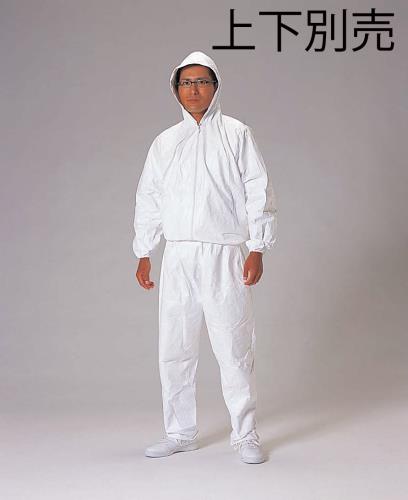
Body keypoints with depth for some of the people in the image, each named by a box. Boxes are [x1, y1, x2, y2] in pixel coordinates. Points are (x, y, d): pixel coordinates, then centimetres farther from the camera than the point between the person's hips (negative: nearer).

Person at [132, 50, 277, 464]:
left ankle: (245, 435, 10)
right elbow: (148, 199, 17)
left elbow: (258, 192, -1)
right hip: (177, 258, 4)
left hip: (225, 255, -3)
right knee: (173, 351, 7)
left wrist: (257, 249, -7)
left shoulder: (236, 134, 4)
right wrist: (143, 253, 14)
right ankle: (180, 433, 20)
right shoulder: (164, 142, 14)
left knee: (234, 350, -3)